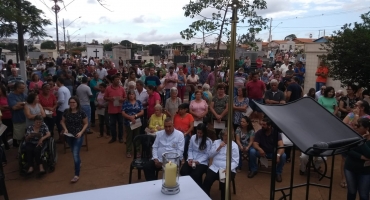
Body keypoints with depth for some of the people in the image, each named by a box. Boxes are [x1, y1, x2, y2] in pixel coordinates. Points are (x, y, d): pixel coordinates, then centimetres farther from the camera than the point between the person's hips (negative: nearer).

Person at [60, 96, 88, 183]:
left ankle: (77, 175, -4)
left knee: (75, 154, -11)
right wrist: (65, 129, -10)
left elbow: (86, 123, -4)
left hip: (78, 136, -4)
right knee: (74, 152, 22)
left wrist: (81, 132, -16)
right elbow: (63, 121, 8)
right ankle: (79, 163, 53)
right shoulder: (66, 112, -5)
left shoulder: (81, 113, -14)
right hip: (69, 135, 4)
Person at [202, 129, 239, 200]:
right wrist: (219, 148, -8)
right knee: (207, 181, -25)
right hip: (214, 168, 2)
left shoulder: (234, 145, 3)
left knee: (224, 183, -31)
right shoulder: (216, 142, 12)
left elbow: (235, 161, -3)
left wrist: (228, 168, -21)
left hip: (228, 170, -2)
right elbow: (210, 155, 5)